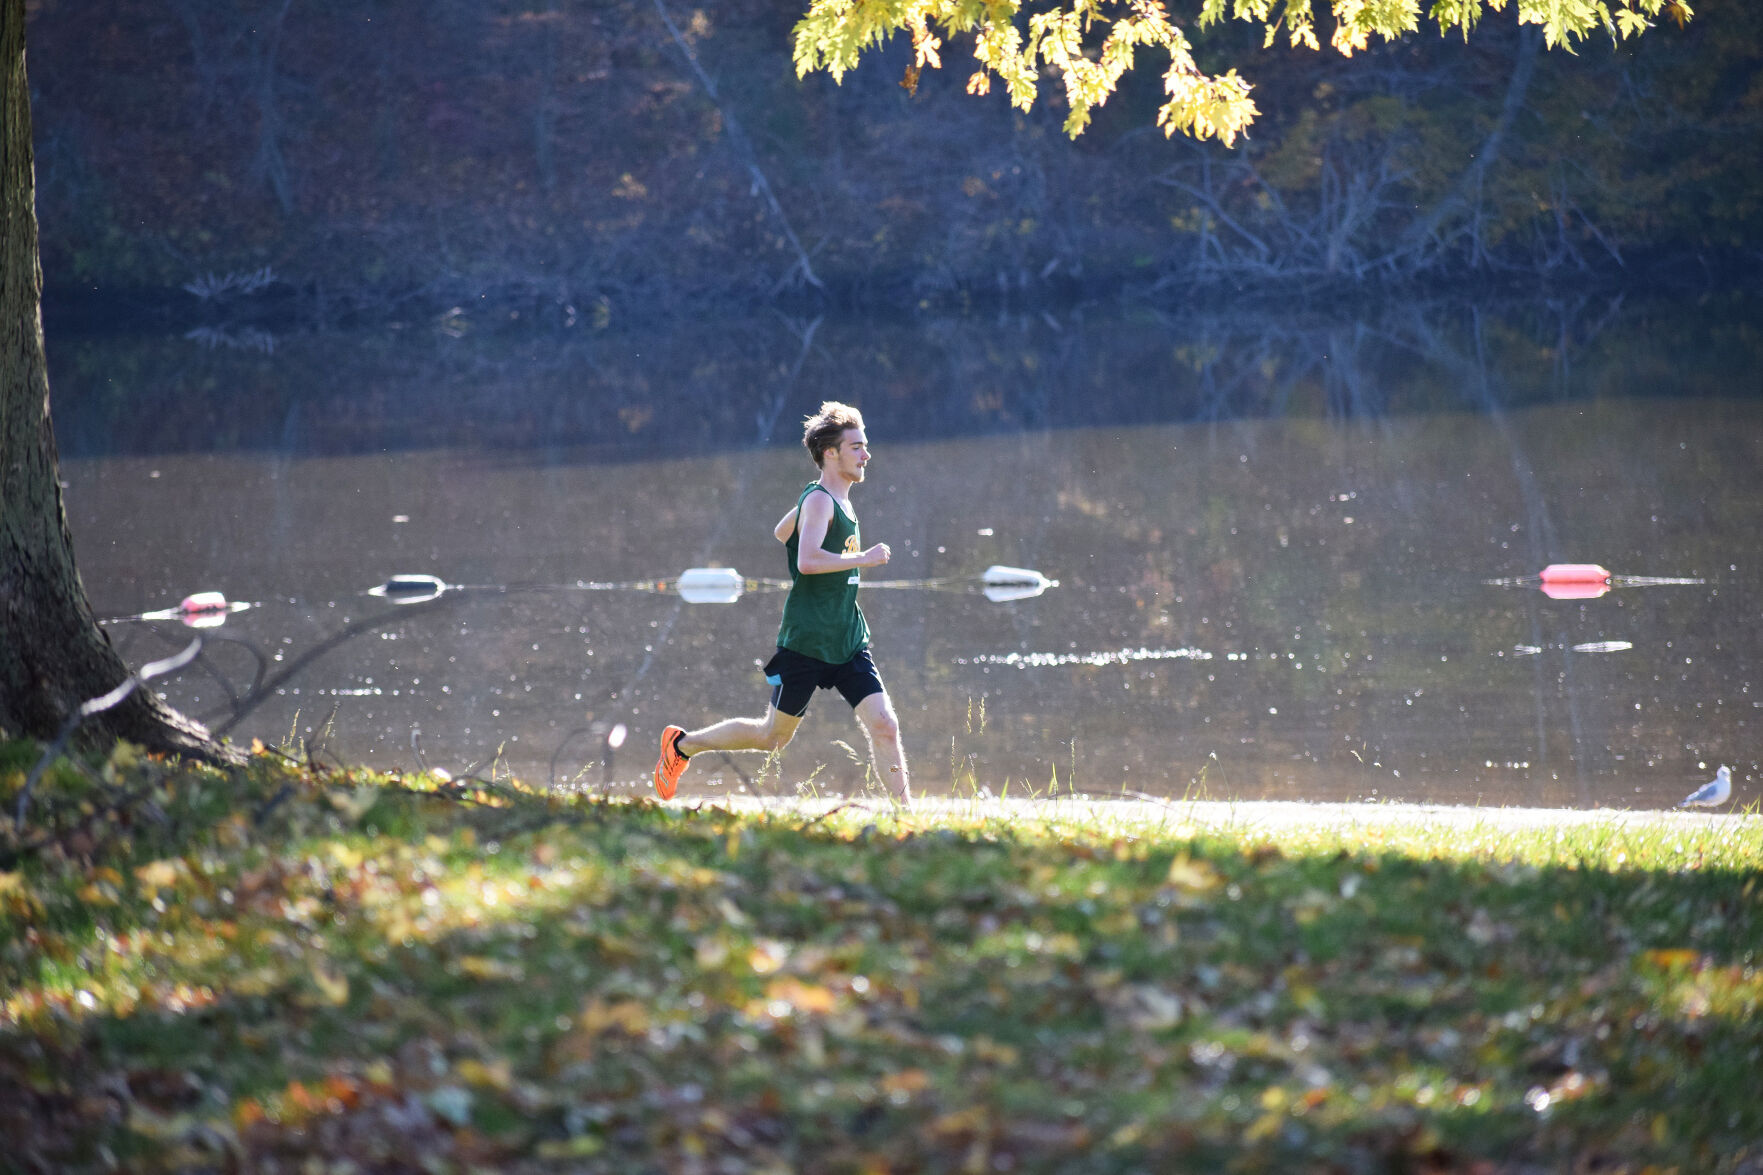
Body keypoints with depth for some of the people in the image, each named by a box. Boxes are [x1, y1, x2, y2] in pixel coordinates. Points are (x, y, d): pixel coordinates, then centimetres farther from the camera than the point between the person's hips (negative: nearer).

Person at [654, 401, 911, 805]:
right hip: (806, 642, -8)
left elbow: (780, 532, 31)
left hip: (848, 642, 8)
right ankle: (681, 744, 27)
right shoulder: (819, 500, -15)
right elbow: (807, 560, -32)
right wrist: (863, 559, -25)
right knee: (774, 737, 7)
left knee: (884, 725, -9)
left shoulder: (838, 500, 14)